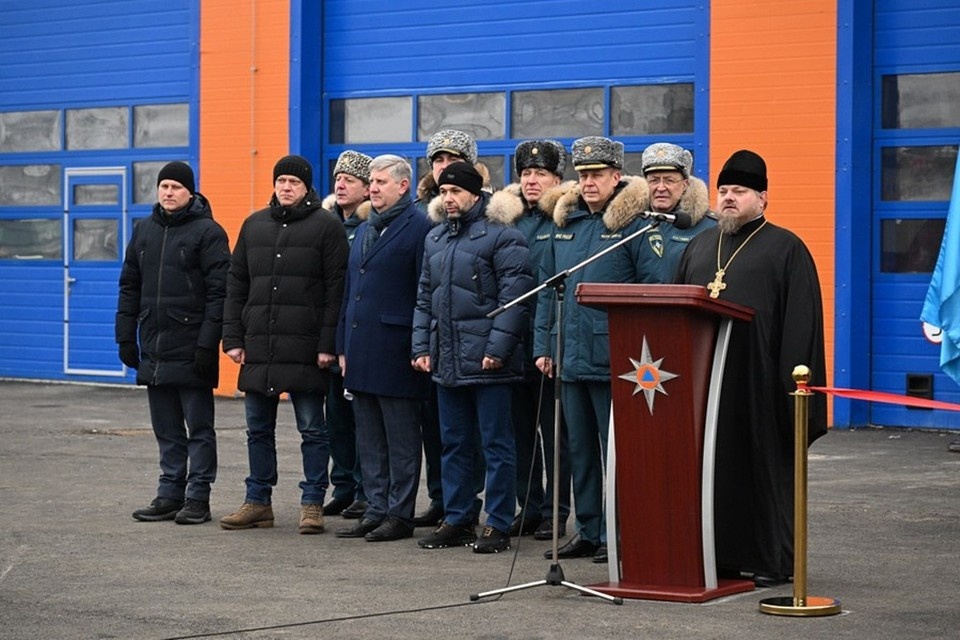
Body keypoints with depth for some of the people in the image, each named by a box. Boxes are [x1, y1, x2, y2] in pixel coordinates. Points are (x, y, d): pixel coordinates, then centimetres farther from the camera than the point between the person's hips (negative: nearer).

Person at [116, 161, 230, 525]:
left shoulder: (208, 232, -5)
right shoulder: (144, 231, 14)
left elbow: (218, 292, -11)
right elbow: (130, 287, 17)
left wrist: (208, 342, -17)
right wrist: (126, 337, 10)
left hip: (190, 350, -6)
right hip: (154, 349, 6)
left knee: (199, 428, 2)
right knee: (167, 430, 11)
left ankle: (198, 498, 6)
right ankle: (170, 495, 17)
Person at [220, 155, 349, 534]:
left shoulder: (326, 226, -1)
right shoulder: (254, 225, 14)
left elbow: (336, 289, -6)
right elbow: (236, 286, 15)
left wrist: (328, 345, -13)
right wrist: (233, 338, 6)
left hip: (305, 347, -5)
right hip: (258, 347, 5)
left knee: (312, 429, 1)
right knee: (258, 430, 10)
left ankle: (312, 504, 8)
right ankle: (258, 502, 18)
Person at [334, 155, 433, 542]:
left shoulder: (418, 228, -8)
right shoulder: (364, 231, 17)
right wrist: (343, 346, 15)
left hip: (396, 351, -8)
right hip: (361, 349, 8)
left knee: (401, 441, 0)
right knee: (369, 441, 11)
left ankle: (400, 514, 6)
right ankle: (376, 510, 18)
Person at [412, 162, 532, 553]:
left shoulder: (501, 237, -8)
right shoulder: (435, 239, 15)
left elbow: (514, 297, -13)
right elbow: (425, 297, 19)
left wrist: (497, 348, -18)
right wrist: (421, 346, 10)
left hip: (487, 362, -7)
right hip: (447, 360, 7)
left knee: (496, 444, -1)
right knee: (454, 444, 13)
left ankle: (498, 526, 3)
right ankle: (456, 520, 21)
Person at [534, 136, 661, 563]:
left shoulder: (633, 224, -6)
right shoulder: (565, 222, 13)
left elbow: (653, 288, -10)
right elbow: (547, 288, 16)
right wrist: (543, 346, 10)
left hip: (613, 357, -6)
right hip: (571, 357, 7)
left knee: (616, 448, 0)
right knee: (580, 447, 13)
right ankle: (588, 531, 22)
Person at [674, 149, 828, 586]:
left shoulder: (785, 249, 0)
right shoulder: (699, 247, 17)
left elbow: (801, 322, -6)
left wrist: (791, 382, -14)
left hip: (757, 380, -5)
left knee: (765, 466, 0)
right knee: (712, 466, 6)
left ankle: (773, 560, 7)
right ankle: (718, 554, 14)